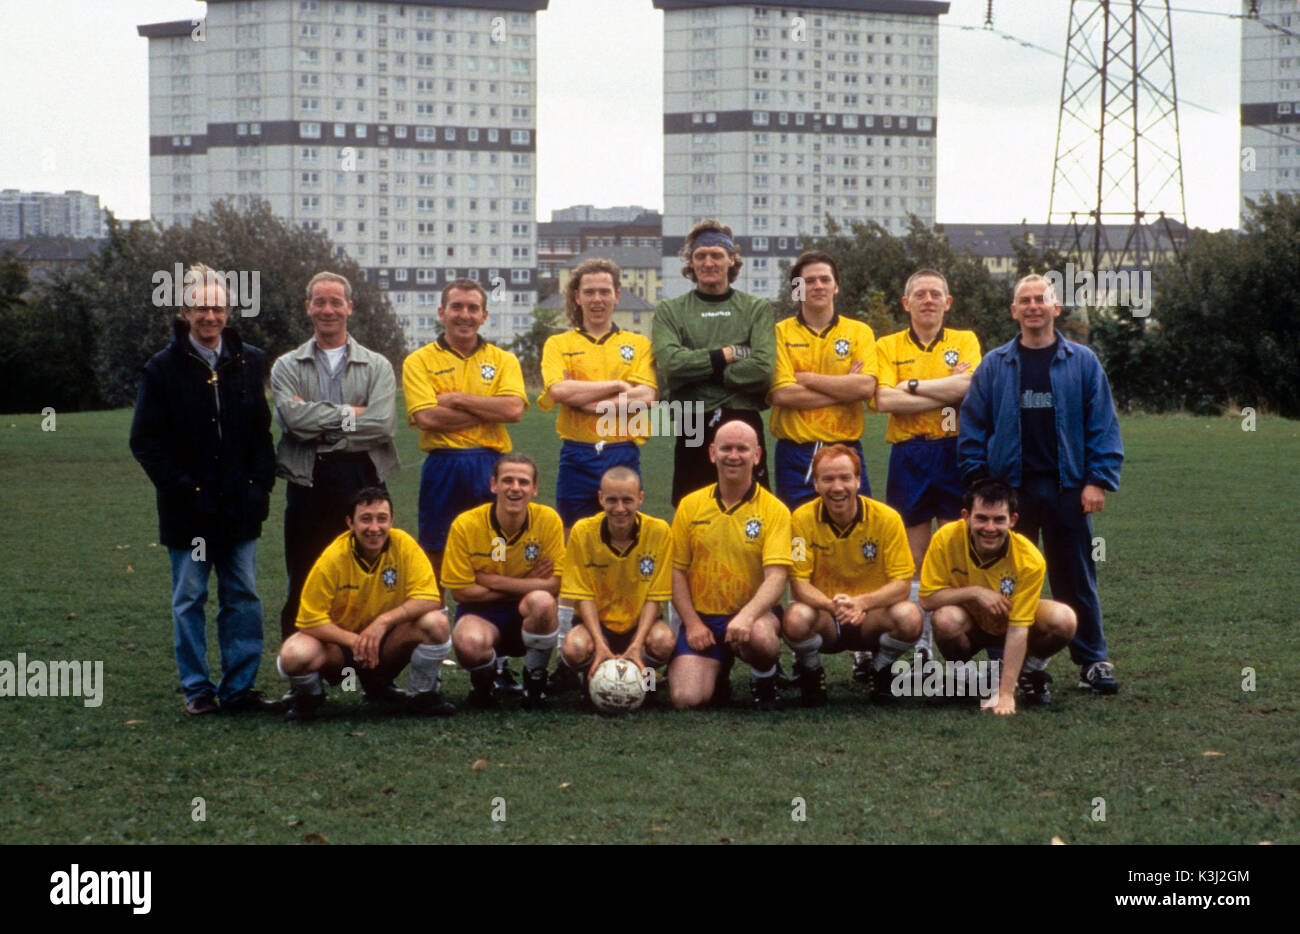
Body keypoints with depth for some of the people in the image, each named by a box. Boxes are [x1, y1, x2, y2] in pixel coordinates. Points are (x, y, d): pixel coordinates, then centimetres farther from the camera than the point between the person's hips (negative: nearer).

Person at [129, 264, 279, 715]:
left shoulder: (250, 363, 7)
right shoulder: (163, 368, -2)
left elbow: (262, 432, 12)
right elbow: (145, 441, -3)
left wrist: (261, 484, -2)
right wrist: (182, 490, -11)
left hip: (240, 506, 2)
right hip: (189, 509, -2)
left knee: (243, 598, 5)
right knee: (189, 599, 4)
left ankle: (239, 687, 12)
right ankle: (197, 689, 12)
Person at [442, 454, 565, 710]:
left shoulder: (548, 519, -10)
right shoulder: (465, 525, -12)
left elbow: (553, 584, -12)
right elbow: (461, 591, -10)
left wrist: (492, 581, -18)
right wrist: (523, 586, -11)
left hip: (528, 613, 1)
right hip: (481, 614, -1)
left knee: (542, 601, -35)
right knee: (469, 643, -36)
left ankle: (535, 680, -7)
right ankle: (484, 680, 4)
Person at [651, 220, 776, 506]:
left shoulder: (757, 309, 7)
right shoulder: (670, 311, 9)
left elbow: (763, 370, -9)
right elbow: (671, 364, -10)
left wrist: (699, 368, -7)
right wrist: (729, 354, -9)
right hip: (693, 431, 0)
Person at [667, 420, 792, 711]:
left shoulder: (774, 510, -3)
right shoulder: (690, 506, 5)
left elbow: (776, 576, -14)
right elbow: (676, 570, 7)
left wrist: (747, 616, -32)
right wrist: (692, 622, -6)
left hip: (753, 614, -2)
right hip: (702, 618, 2)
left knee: (759, 637, -39)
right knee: (686, 699, -19)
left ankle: (764, 682, -3)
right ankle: (718, 672, 18)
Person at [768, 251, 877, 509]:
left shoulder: (859, 332, 8)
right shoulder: (780, 333, 3)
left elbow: (866, 387, -8)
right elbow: (780, 394, -10)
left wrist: (807, 378, -8)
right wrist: (844, 389, -8)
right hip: (795, 453, -1)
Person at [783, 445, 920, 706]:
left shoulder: (887, 518, -11)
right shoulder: (802, 519, -10)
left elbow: (902, 584, -12)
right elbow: (799, 584, -13)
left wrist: (861, 602, -32)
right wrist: (832, 605, -35)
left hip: (870, 618, 0)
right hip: (823, 620, 0)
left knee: (909, 617, -31)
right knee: (795, 619, -35)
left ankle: (880, 669, 3)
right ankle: (811, 673, 1)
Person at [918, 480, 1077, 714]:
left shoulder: (1029, 560, -26)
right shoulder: (946, 540, -24)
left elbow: (1018, 629, -27)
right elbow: (927, 598, -21)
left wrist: (1006, 694, -32)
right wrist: (975, 592, -33)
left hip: (1009, 623, 0)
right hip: (971, 627, 0)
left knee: (1063, 620, -30)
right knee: (946, 619, -36)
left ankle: (1031, 672, 3)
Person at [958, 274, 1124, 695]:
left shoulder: (1082, 363, 5)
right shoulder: (995, 366, 8)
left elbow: (1103, 423, 3)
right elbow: (972, 425, 10)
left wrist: (1098, 479, -4)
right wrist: (978, 479, 1)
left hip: (1067, 488, -1)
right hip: (1009, 488, 1)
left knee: (1076, 577, 2)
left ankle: (1093, 661, 9)